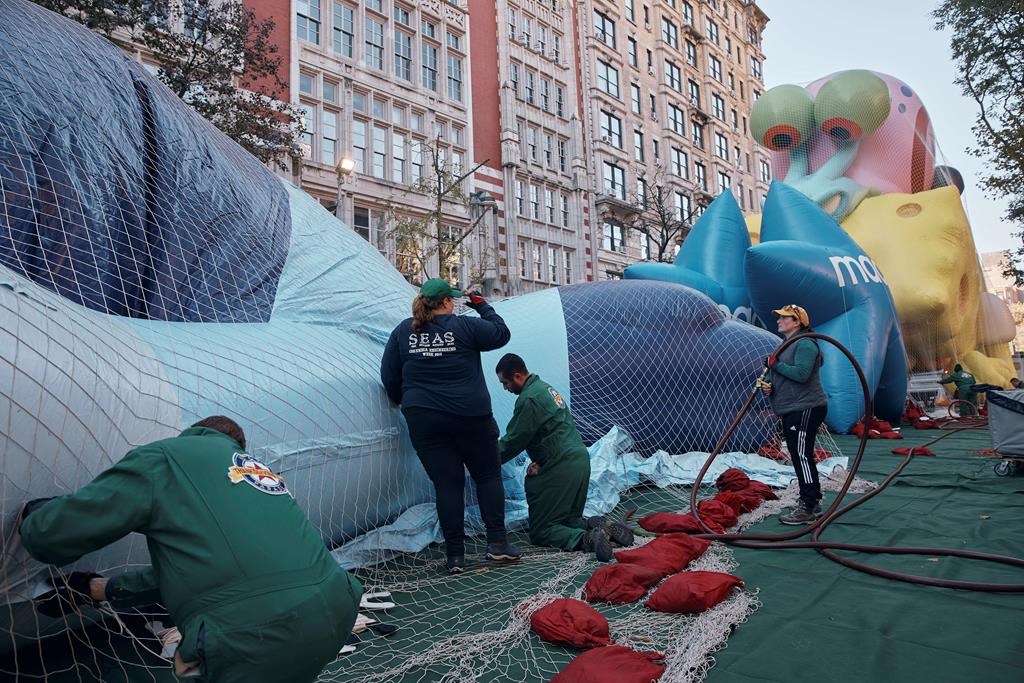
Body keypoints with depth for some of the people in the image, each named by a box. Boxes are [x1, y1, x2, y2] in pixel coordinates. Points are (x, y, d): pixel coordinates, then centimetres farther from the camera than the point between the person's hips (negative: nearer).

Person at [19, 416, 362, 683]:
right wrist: (101, 588, 44)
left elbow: (50, 534, 7)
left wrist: (35, 514, 31)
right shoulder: (258, 469, 28)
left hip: (259, 642, -8)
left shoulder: (164, 457, 7)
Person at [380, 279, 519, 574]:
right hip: (469, 416, -2)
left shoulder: (403, 331, 5)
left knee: (446, 484, 7)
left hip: (423, 420, 3)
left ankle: (455, 556, 8)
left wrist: (405, 402, 24)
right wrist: (482, 306, 16)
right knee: (488, 476, 13)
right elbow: (502, 334, 7)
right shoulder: (464, 326, -5)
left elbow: (389, 377, 9)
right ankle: (497, 543, 11)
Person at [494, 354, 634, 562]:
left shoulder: (529, 399, -16)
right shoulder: (544, 387, 16)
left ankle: (586, 539, -22)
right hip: (580, 459, 10)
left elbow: (514, 441, -11)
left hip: (561, 468, -10)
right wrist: (540, 461, 4)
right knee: (569, 518, 22)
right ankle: (600, 527, -2)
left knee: (540, 532, 0)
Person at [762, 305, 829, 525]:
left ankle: (807, 508, -7)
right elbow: (778, 374, 23)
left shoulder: (804, 344, -13)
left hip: (805, 409, -11)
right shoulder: (786, 345, 20)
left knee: (802, 456, -11)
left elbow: (801, 374, -26)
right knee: (800, 457, 14)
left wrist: (775, 364, -15)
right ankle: (814, 503, 24)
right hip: (791, 411, 11)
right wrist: (768, 384, 1)